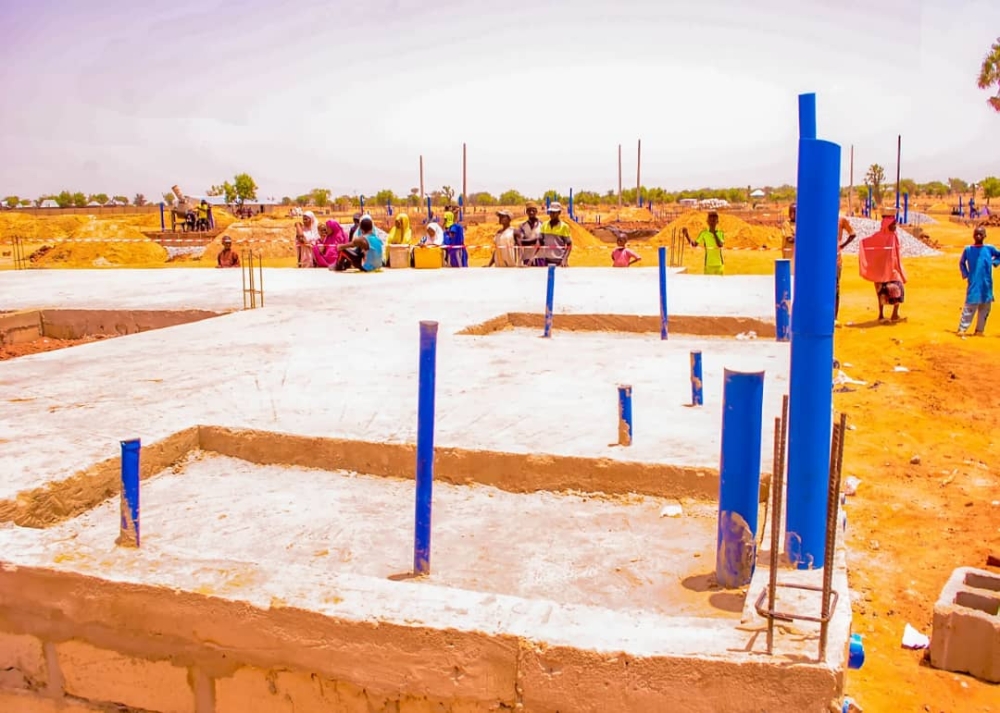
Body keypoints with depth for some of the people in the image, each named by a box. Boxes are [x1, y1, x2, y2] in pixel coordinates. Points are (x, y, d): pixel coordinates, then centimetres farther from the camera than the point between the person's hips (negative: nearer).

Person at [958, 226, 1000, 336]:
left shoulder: (989, 248, 1)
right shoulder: (968, 249, -2)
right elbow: (961, 263, 11)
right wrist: (966, 275, 0)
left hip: (986, 285, 3)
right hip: (974, 284, -3)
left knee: (985, 308, 9)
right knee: (969, 307, -9)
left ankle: (979, 330, 19)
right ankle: (962, 329, -7)